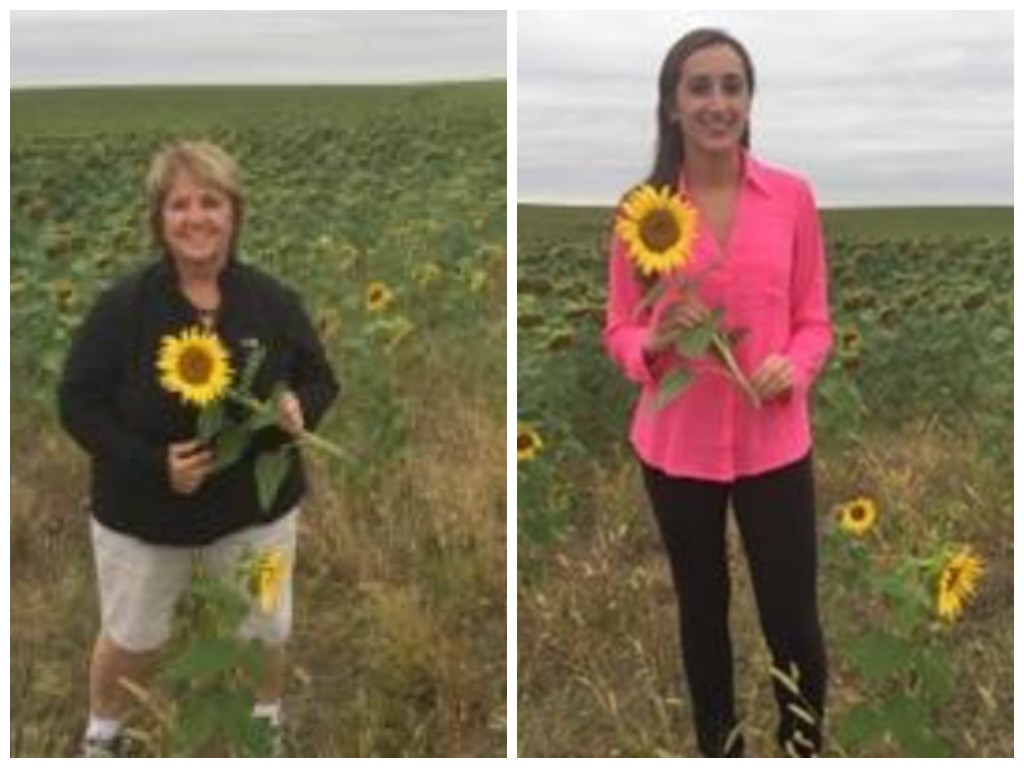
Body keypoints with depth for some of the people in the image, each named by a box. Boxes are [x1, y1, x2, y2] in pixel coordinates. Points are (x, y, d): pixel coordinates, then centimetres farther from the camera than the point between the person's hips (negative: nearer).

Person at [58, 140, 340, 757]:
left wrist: (299, 410, -23)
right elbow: (78, 403, -12)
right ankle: (103, 735, 47)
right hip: (141, 511, -1)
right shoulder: (122, 306, -16)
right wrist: (151, 464, -25)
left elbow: (321, 379, 2)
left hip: (256, 503, 2)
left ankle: (269, 725, 48)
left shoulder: (273, 300, -10)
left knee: (267, 631, 19)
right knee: (132, 637, 18)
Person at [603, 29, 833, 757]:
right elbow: (619, 330, 1)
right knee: (703, 613, 16)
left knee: (793, 622, 3)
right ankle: (721, 753, 36)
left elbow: (814, 319, 3)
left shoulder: (792, 196, -2)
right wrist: (655, 340, -20)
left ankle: (805, 751, 28)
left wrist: (794, 366, -17)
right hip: (678, 443, 0)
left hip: (774, 443, 0)